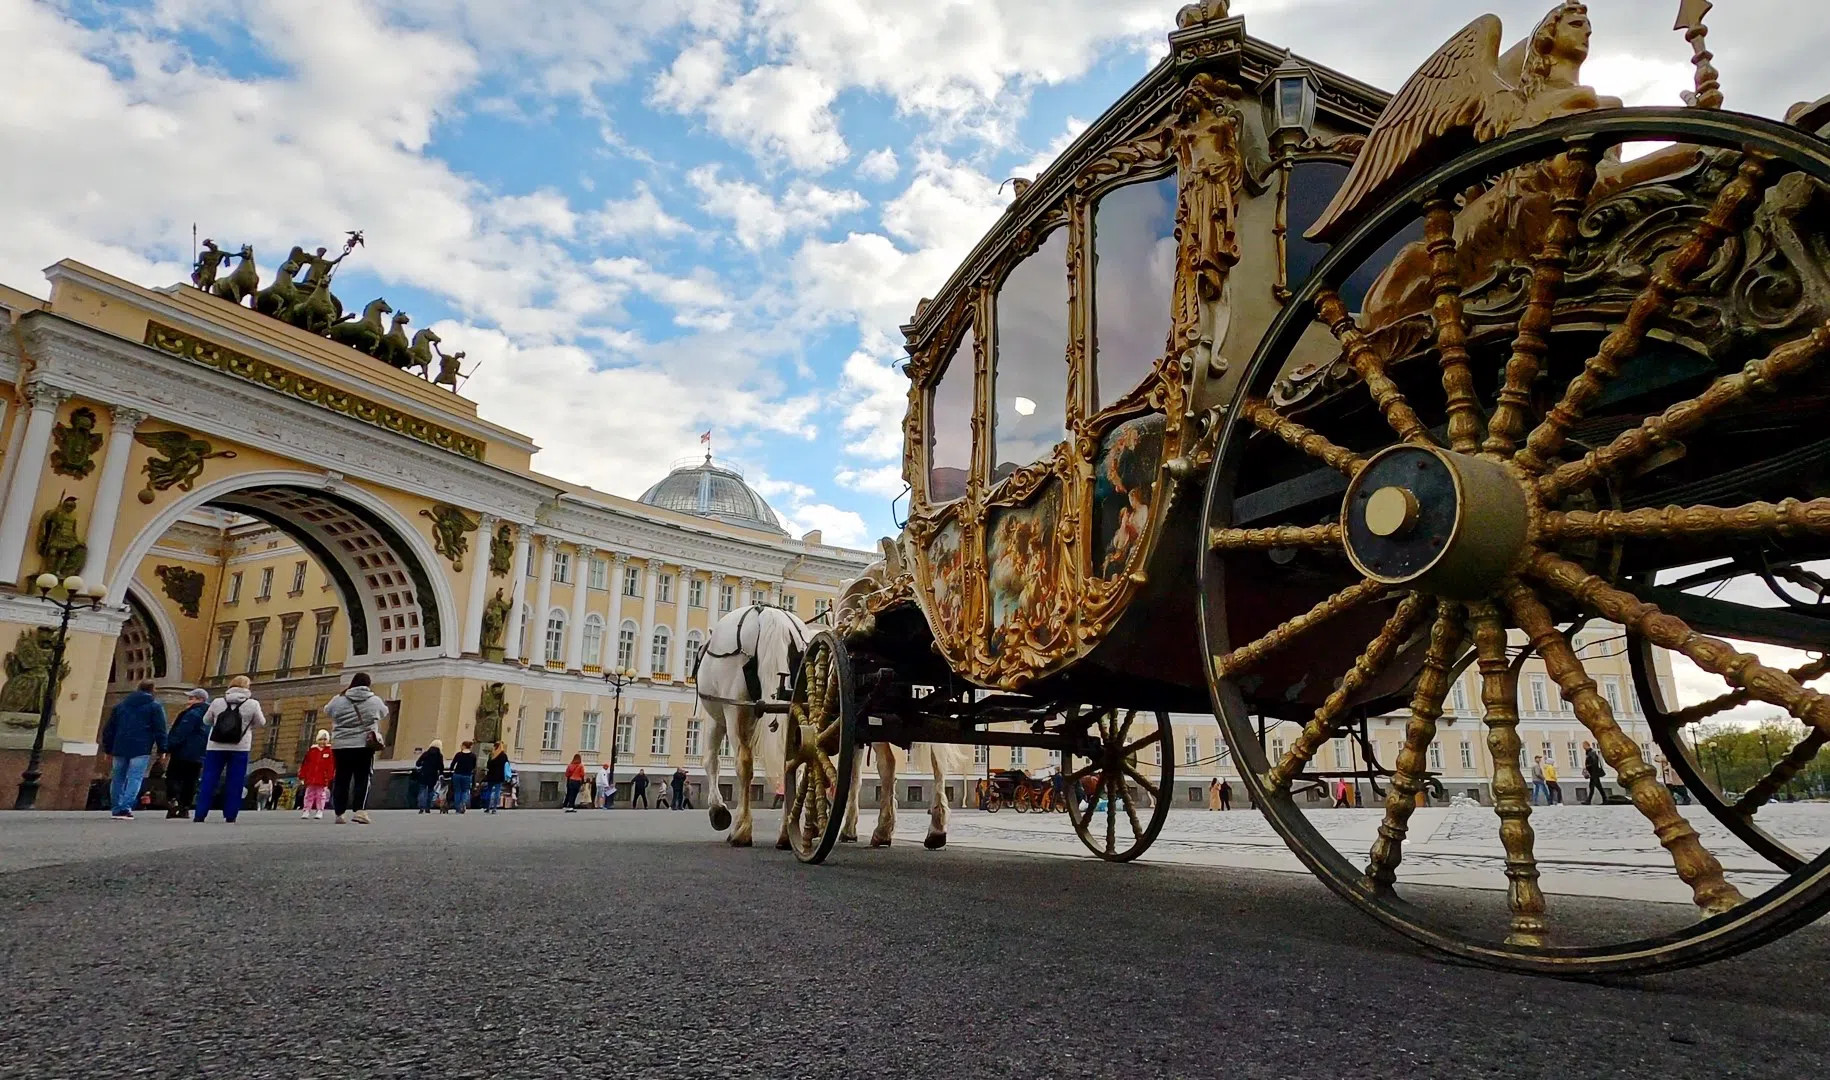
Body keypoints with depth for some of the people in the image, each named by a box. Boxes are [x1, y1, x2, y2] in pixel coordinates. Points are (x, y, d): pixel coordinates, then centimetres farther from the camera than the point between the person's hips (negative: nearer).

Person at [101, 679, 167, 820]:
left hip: (120, 747, 5)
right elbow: (160, 730, -3)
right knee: (135, 778, -6)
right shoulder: (155, 706, 3)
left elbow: (109, 728, 18)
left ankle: (116, 809, 17)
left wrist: (108, 748, 21)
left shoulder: (120, 704, 18)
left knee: (118, 778, 14)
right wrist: (161, 749, 2)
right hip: (141, 749, -5)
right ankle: (125, 808, -17)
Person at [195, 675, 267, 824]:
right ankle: (230, 816, 1)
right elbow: (261, 723, 4)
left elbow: (206, 720, 14)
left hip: (216, 747, 2)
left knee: (208, 780, 6)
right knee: (234, 782, 2)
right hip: (239, 748, -2)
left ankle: (200, 815, 3)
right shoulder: (252, 704, -4)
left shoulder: (217, 702, 2)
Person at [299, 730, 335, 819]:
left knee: (321, 795, 5)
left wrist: (330, 776, -9)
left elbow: (332, 765, -4)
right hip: (311, 778, 2)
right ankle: (306, 810, 15)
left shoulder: (330, 751, -3)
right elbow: (304, 764, 6)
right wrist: (302, 776, 3)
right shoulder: (312, 751, 3)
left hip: (323, 779, -2)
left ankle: (319, 811, 11)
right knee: (309, 794, 9)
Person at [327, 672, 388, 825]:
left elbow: (327, 711, 21)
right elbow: (384, 713, 21)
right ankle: (360, 811, -14)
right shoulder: (375, 701, 3)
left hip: (341, 746, 1)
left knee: (341, 780, 10)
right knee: (362, 779, 0)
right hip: (364, 745, -1)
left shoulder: (338, 700, 2)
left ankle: (339, 814, 14)